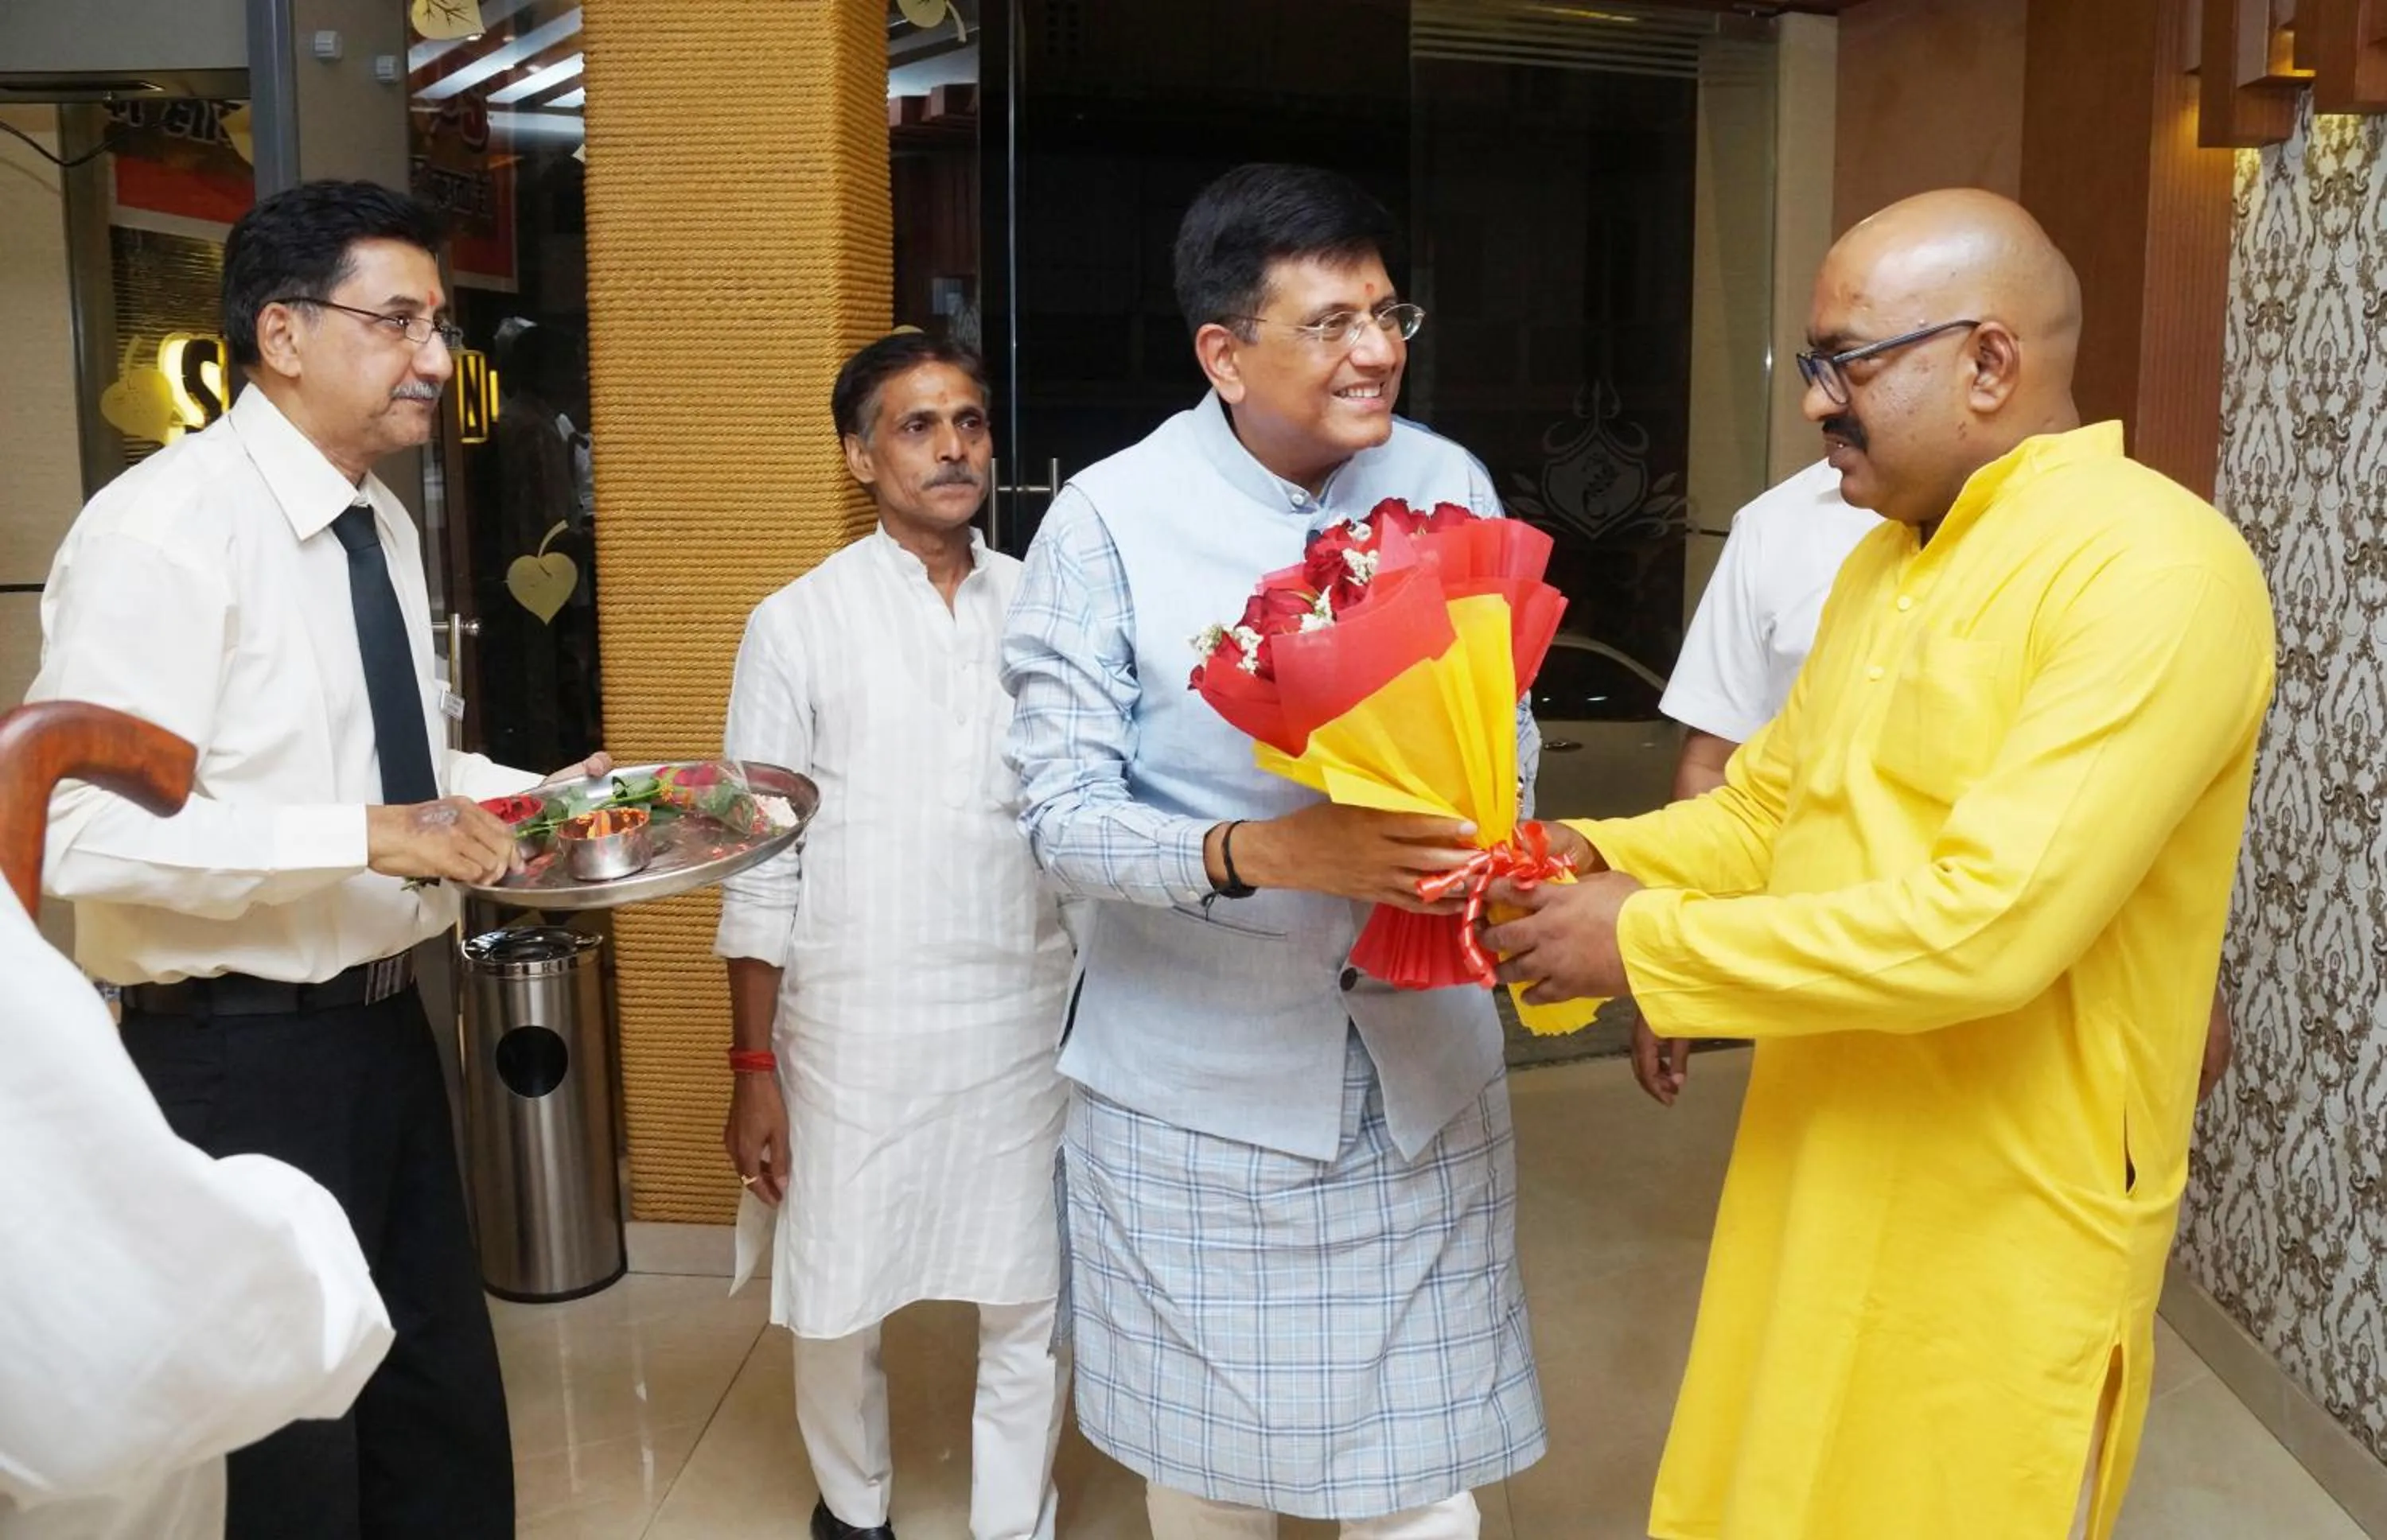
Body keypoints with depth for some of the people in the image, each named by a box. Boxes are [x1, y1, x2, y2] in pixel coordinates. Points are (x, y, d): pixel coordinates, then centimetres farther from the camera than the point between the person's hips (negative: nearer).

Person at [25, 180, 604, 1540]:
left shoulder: (383, 523, 9)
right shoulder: (164, 529, -18)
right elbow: (88, 829, -26)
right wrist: (371, 836, -30)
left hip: (385, 1021, 8)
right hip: (242, 1054, -8)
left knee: (448, 1425, 20)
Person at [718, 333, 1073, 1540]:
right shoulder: (799, 623, -3)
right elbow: (760, 862, -2)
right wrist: (753, 1068, -3)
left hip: (1028, 1018, 2)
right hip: (856, 1023, -1)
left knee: (1029, 1301, 9)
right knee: (837, 1299, 14)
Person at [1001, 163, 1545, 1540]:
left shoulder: (1449, 486, 1)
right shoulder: (1110, 520, -10)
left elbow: (1508, 717, 9)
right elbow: (1065, 811, -13)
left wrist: (1487, 832, -13)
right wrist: (1266, 853, -30)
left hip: (1424, 1057, 3)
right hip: (1197, 1075, -2)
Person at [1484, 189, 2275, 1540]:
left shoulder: (2155, 570, -20)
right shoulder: (1888, 556, 9)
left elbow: (1983, 924, -28)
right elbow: (1767, 806, 14)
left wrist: (1643, 944, -21)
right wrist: (1594, 861, -5)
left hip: (2005, 1230, -7)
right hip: (1828, 1174, 8)